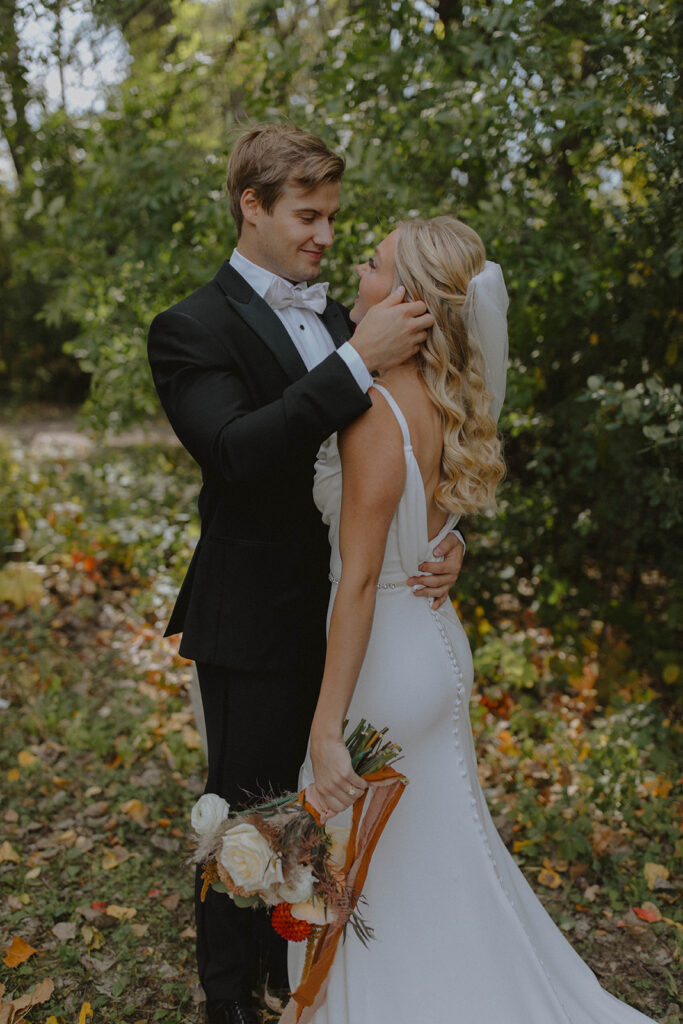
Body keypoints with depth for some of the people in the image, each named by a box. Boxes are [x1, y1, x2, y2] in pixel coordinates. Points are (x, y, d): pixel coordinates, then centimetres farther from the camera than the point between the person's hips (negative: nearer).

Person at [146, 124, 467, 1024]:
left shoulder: (335, 320, 10)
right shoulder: (194, 327, -11)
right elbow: (237, 452, -27)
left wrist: (440, 535, -8)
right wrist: (357, 361, -31)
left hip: (344, 613, 7)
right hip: (256, 625, -6)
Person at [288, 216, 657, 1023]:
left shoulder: (379, 413, -25)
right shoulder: (443, 403, 1)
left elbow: (360, 580, -27)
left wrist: (325, 729, -24)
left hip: (387, 661, -9)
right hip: (438, 648, 9)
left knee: (370, 878, 13)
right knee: (439, 859, 26)